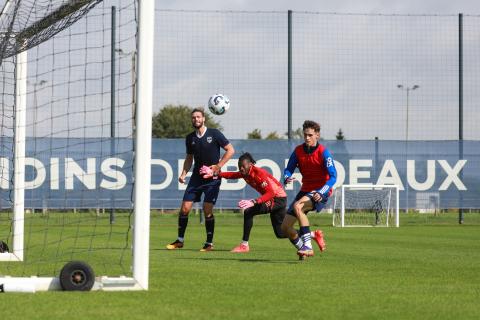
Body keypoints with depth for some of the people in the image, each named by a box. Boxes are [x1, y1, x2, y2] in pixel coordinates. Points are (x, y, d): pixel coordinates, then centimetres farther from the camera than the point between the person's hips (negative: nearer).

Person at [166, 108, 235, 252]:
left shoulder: (214, 134, -7)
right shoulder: (190, 138, 6)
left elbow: (230, 150, -4)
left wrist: (218, 166, -11)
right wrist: (183, 173, 2)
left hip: (212, 178, -4)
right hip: (196, 177, 4)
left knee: (207, 210, -10)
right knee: (185, 208, -2)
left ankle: (209, 243, 2)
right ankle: (180, 240, 11)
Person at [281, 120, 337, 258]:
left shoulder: (323, 152, -14)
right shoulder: (298, 151, 1)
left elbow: (333, 177, -18)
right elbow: (288, 169, 6)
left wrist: (321, 192, -32)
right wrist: (287, 178, -19)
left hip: (321, 191, -6)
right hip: (305, 190, 6)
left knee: (297, 206, -35)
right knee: (285, 227, -2)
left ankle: (308, 247, -34)